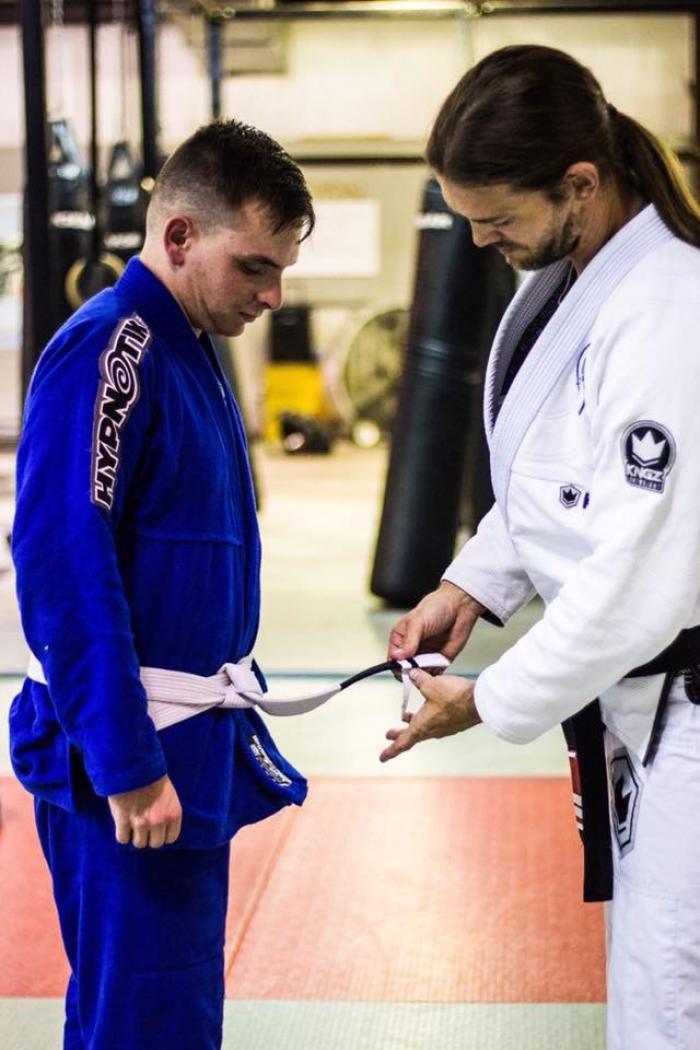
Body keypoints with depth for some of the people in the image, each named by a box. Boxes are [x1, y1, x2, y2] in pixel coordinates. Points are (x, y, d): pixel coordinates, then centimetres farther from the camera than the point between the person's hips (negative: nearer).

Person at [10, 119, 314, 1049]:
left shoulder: (185, 349, 12)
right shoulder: (105, 355, -18)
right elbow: (64, 574, -23)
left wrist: (225, 720, 16)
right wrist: (128, 766, -22)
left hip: (185, 738, 9)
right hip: (125, 754, -9)